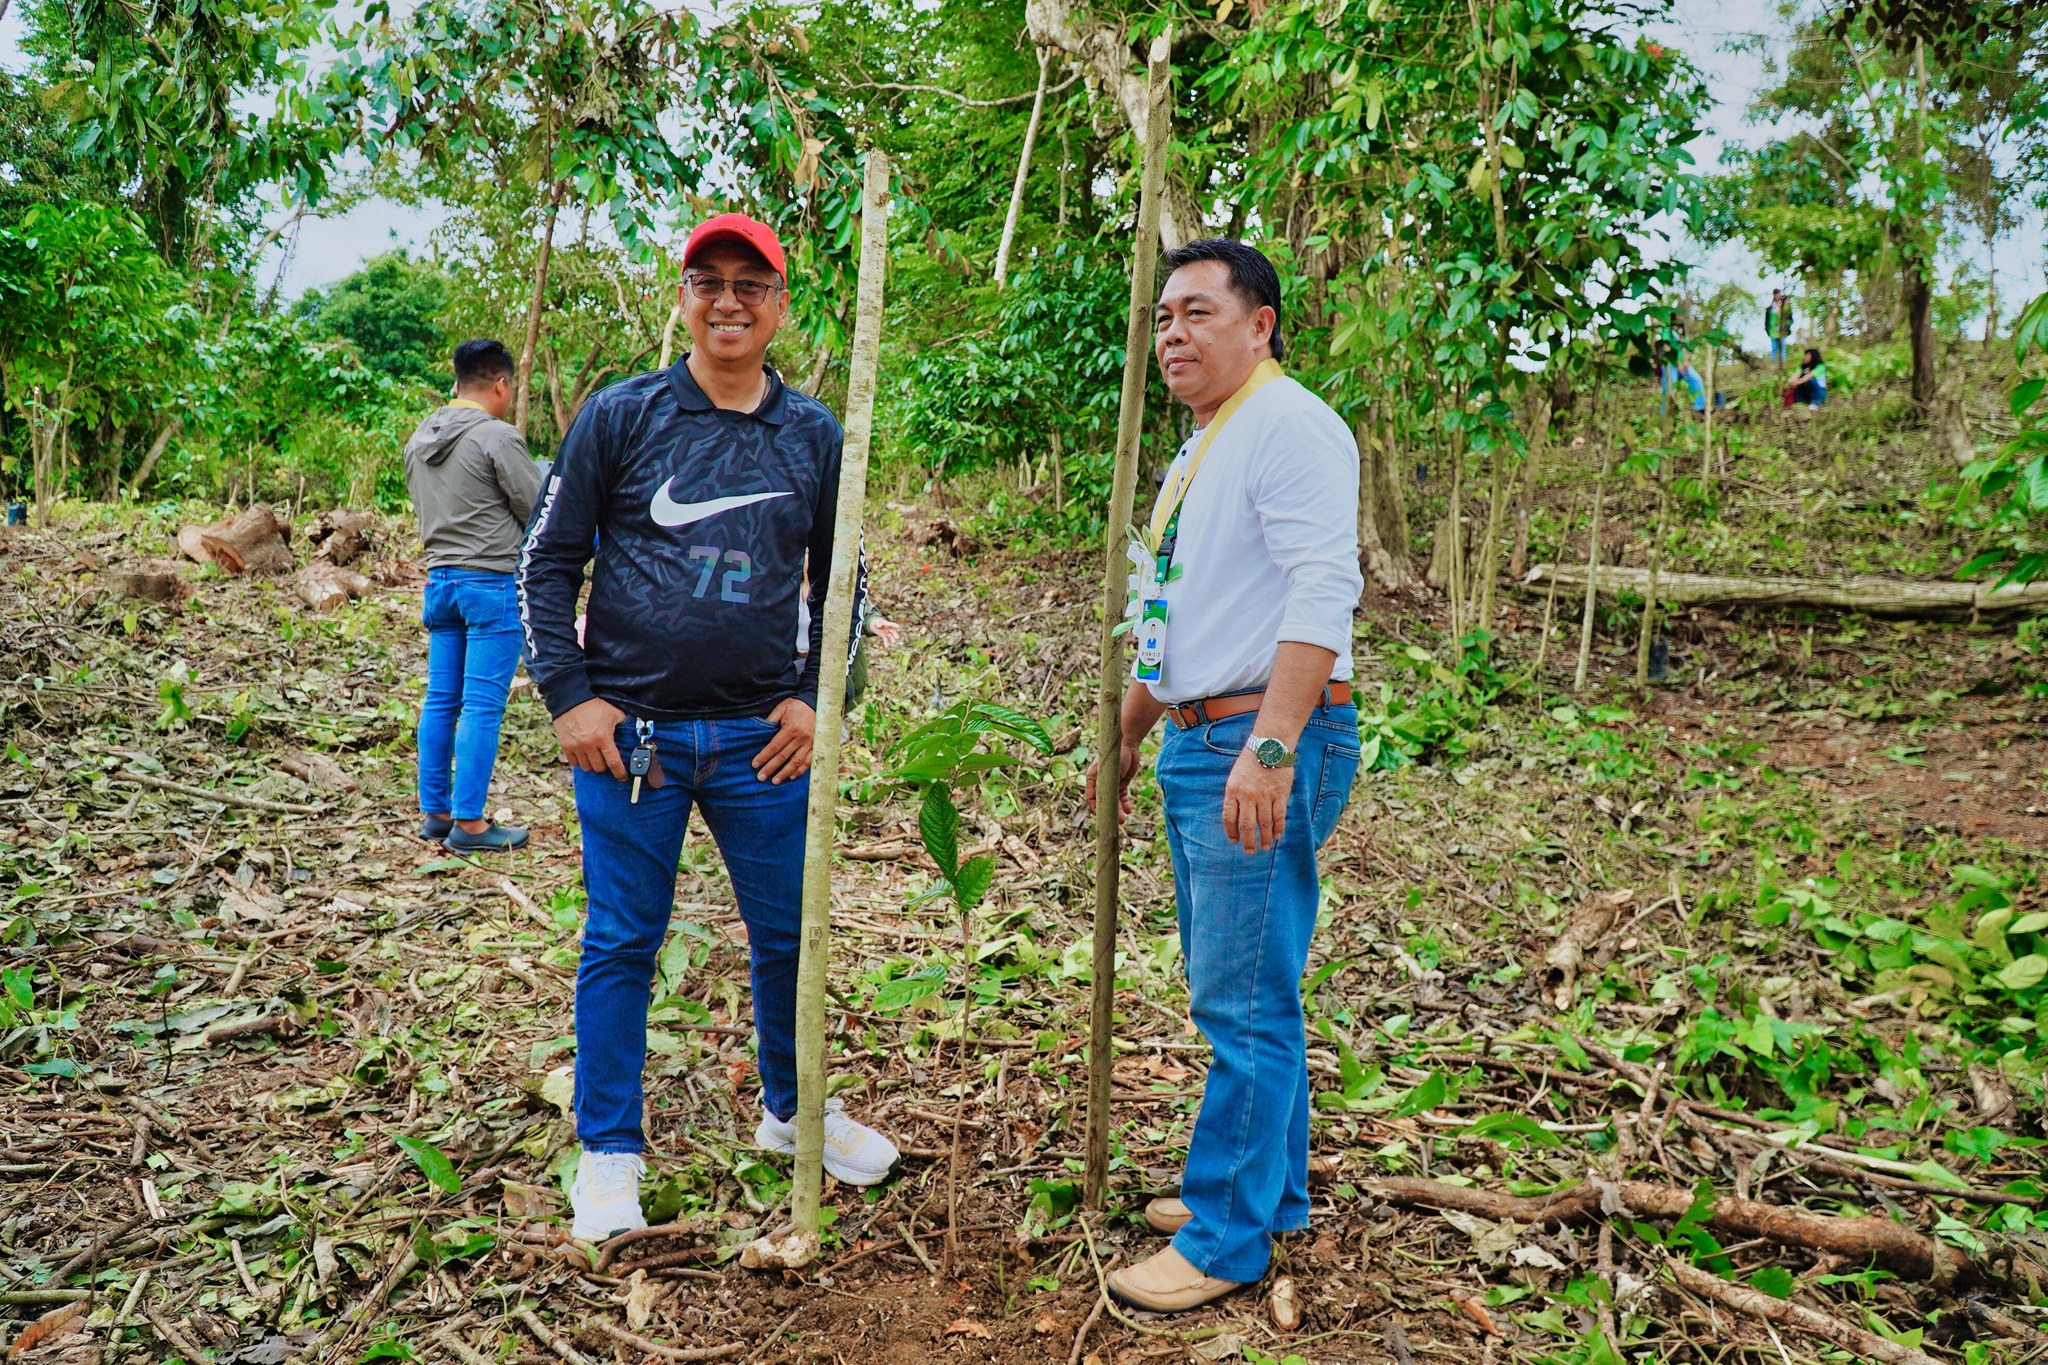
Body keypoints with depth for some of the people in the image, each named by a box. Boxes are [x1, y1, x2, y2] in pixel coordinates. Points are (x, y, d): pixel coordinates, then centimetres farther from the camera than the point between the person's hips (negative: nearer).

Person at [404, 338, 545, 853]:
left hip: (439, 579, 8)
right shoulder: (498, 437, -13)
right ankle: (468, 823, 0)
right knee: (482, 706, -4)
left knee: (441, 701, 12)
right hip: (493, 583, -8)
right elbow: (539, 514, -8)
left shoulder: (418, 441, 12)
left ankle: (434, 812, 19)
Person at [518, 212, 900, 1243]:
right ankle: (608, 1150, 24)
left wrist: (818, 699, 3)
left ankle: (791, 1112, 35)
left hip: (760, 737, 2)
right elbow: (546, 562, 2)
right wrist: (569, 697, -6)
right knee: (622, 942, 7)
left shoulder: (814, 435, 6)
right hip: (629, 729, -2)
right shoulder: (620, 415, -1)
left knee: (788, 934, 12)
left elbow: (840, 583, 14)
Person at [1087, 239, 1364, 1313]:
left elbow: (1323, 595, -22)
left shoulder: (1289, 427, -11)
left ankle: (1227, 1240, 9)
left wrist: (1269, 749, -29)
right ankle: (1272, 1192, 32)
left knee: (1244, 1002, -3)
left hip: (1264, 747, -10)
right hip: (1197, 745, 10)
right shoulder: (1201, 448, 20)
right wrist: (1128, 738, 30)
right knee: (1232, 992, 17)